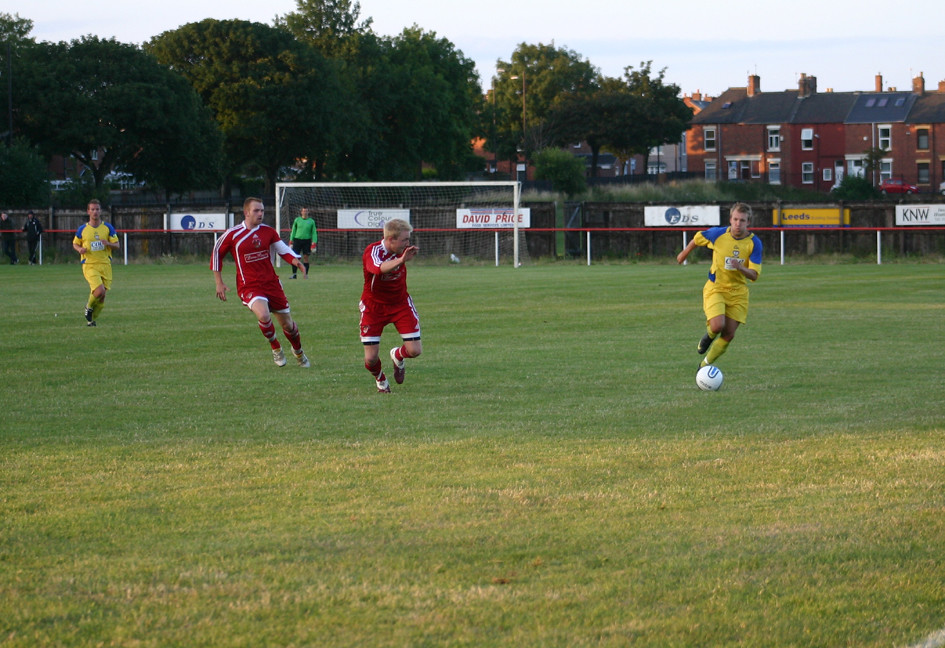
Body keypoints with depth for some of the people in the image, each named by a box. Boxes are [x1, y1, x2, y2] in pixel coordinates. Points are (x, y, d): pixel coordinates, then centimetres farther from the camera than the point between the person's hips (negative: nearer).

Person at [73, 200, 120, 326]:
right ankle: (89, 307, 8)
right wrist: (80, 249, -8)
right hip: (89, 265, -3)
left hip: (105, 265, 3)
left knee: (102, 297, 2)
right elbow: (75, 244, 16)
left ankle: (92, 319, 22)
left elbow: (117, 245, 6)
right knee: (100, 291, -22)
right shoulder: (82, 229, 3)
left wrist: (108, 243, -16)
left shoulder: (108, 228, 5)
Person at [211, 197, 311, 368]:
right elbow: (217, 253, 7)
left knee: (287, 324, 9)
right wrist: (219, 283, 5)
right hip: (249, 287, -4)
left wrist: (297, 262, -8)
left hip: (271, 283, 4)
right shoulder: (233, 234, -5)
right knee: (264, 315, -30)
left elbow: (283, 250, 13)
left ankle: (298, 352, 39)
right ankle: (276, 348, -3)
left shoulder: (268, 232, 4)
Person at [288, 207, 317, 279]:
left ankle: (305, 274, 7)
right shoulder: (297, 220, 5)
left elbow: (314, 233, 6)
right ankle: (294, 274, 4)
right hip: (297, 240, 0)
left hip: (307, 241, 0)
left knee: (306, 258, -1)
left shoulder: (311, 221, 5)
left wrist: (314, 244, -3)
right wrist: (291, 242, 5)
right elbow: (293, 231, 10)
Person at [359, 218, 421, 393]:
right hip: (373, 306, -4)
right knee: (371, 359, -8)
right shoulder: (372, 251, -28)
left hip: (400, 304, 4)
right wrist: (401, 260, -69)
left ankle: (397, 356, 29)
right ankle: (380, 380, 29)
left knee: (414, 350, -9)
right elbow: (380, 268, -55)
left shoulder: (401, 250, -10)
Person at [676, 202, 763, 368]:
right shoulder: (718, 234, -13)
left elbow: (754, 275, -14)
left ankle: (706, 364, 24)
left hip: (738, 292, 2)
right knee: (717, 326, -24)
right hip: (715, 288, -2)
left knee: (729, 335, 1)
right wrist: (684, 254, 24)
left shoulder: (754, 243, -12)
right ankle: (708, 335, 15)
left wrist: (741, 268, -35)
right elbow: (697, 239, 9)